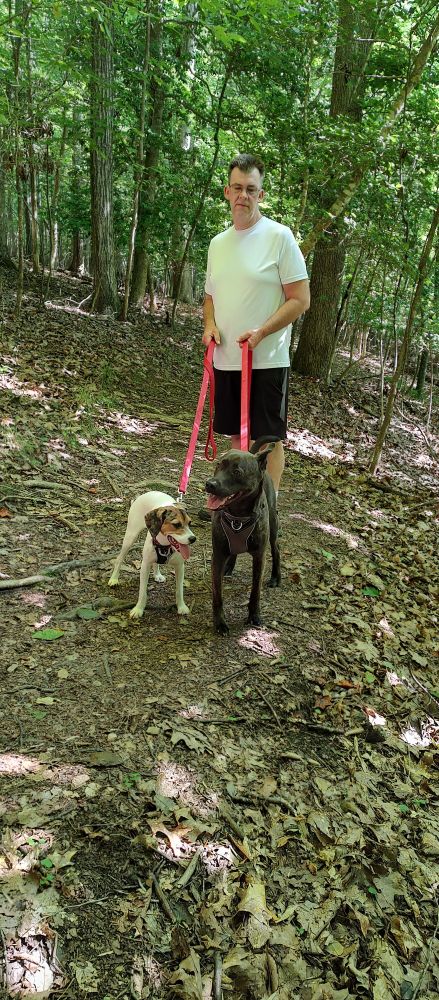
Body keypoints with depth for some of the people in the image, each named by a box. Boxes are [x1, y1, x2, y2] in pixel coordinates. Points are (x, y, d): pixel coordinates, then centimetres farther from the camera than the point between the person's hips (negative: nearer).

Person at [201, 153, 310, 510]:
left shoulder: (279, 236, -7)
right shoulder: (218, 243, 11)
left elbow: (300, 299, -10)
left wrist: (260, 332, -20)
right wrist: (210, 325, 0)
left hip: (266, 361, -6)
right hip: (225, 359, 6)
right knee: (237, 434, 15)